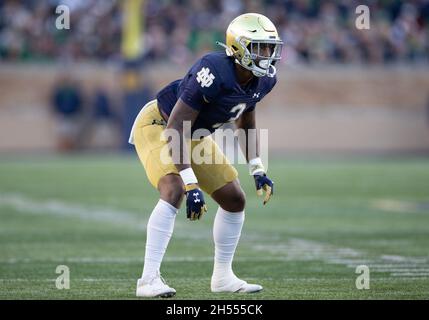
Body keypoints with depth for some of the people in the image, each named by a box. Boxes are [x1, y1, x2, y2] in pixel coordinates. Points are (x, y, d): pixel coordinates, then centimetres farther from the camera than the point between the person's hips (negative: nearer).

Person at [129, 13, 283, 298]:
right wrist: (192, 185, -39)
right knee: (175, 190, -30)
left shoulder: (264, 80, -11)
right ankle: (149, 279, -27)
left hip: (195, 135, 8)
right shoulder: (214, 72, -37)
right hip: (158, 125, -8)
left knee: (234, 199, 5)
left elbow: (246, 122, 10)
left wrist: (258, 170, 4)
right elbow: (176, 127, -36)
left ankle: (223, 276, 22)